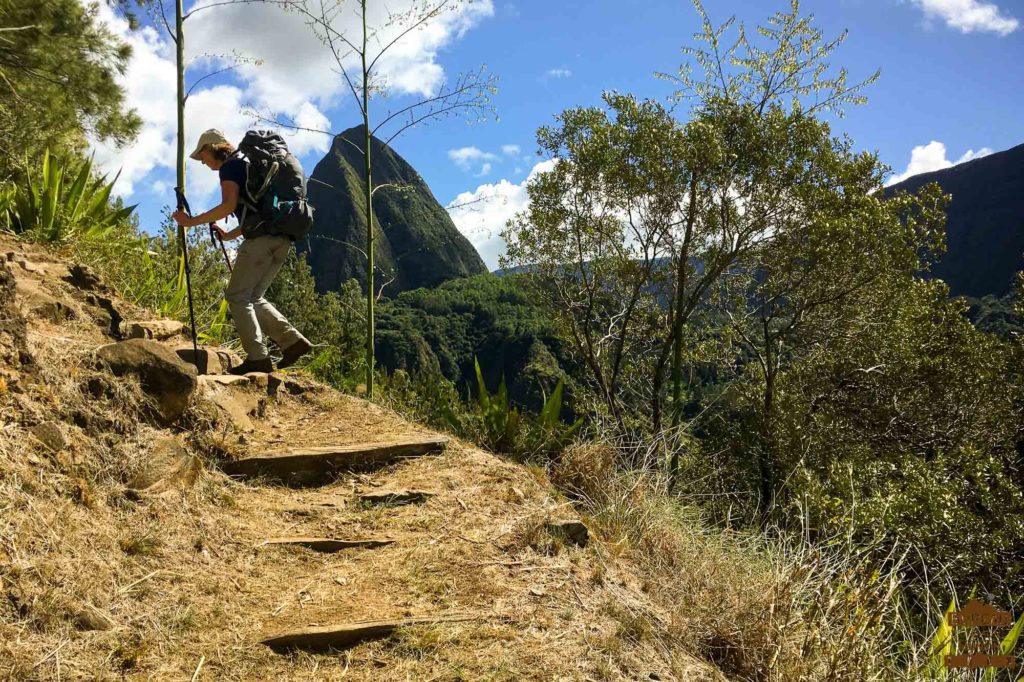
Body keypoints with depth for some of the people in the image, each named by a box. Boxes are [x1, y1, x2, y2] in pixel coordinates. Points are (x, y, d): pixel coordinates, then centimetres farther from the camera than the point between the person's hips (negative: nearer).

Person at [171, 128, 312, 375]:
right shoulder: (246, 164, 29)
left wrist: (192, 221, -10)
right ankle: (293, 340, 4)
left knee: (237, 296, -3)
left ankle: (258, 358, -9)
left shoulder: (229, 167, 0)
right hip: (281, 239, 9)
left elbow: (229, 205, -16)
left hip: (262, 238, -9)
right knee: (252, 297, 14)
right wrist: (230, 235, 30)